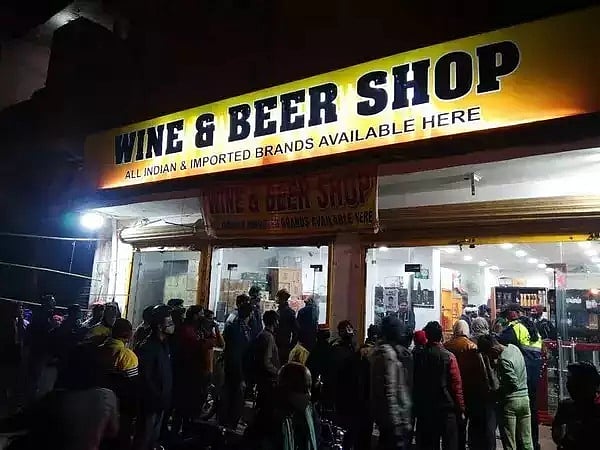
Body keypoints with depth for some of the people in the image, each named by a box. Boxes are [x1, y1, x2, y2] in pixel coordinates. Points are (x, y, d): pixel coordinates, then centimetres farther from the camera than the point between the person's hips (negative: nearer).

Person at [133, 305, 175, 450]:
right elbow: (145, 379, -23)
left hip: (161, 402, 8)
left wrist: (166, 398, 8)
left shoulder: (164, 344, 6)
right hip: (151, 403, -8)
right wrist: (159, 398, -19)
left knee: (154, 437, 22)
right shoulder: (148, 348, -21)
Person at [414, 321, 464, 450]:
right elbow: (456, 384, -12)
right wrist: (460, 408, -2)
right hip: (446, 407, -3)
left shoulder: (418, 356, -3)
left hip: (424, 408, 3)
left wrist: (416, 406, 13)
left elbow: (415, 383, 3)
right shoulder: (448, 357, -12)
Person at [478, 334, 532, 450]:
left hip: (510, 402, -8)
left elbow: (513, 385, -23)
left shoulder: (504, 361, -23)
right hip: (524, 398, 8)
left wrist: (496, 392, -11)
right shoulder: (513, 347, 3)